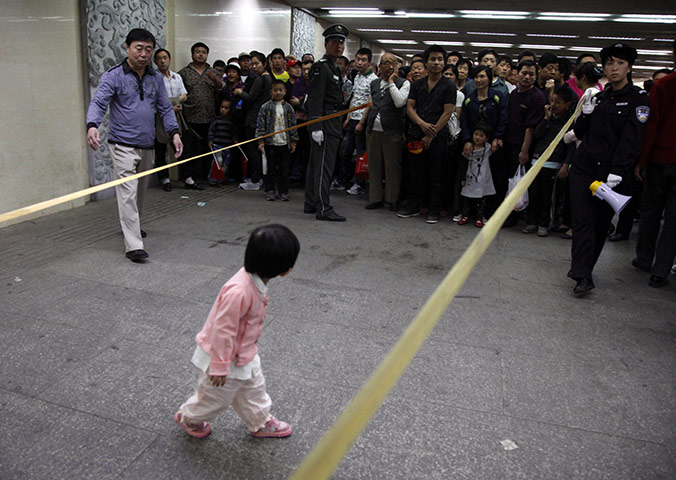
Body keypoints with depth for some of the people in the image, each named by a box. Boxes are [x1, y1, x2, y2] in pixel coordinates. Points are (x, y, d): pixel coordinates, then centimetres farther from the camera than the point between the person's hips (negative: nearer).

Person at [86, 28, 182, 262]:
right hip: (123, 145, -6)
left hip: (148, 146, 6)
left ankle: (131, 226, 40)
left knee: (140, 192, 18)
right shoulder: (113, 76, -6)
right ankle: (133, 245, -12)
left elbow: (165, 108, 13)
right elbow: (98, 103, -14)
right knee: (128, 193, -11)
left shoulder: (156, 78, 11)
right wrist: (92, 126, -33)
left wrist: (174, 132, -1)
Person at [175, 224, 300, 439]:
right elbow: (223, 329, -32)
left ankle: (261, 423, 47)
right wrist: (220, 366, -21)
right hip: (224, 355, -8)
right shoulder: (239, 292, -40)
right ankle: (188, 418, 46)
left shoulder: (256, 279, -10)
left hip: (244, 353, 8)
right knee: (217, 396, 18)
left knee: (253, 388, 24)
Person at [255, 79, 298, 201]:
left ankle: (283, 191, 14)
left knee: (284, 169, 5)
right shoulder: (265, 107, 0)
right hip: (270, 144, -2)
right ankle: (270, 191, 13)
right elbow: (260, 125, -1)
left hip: (285, 144, 2)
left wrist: (293, 142, 7)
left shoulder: (288, 108, 8)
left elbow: (293, 126, 11)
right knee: (269, 169, 3)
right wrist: (261, 142, -6)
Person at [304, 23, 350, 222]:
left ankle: (311, 204, 20)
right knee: (324, 166, -10)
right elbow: (315, 99, -18)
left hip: (332, 123, 10)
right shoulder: (321, 67, -10)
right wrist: (317, 127, -25)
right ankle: (323, 209, -8)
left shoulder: (334, 68, 21)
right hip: (325, 123, -10)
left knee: (315, 164, 13)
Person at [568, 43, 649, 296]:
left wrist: (616, 172, -22)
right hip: (583, 167, 3)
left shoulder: (638, 98, -3)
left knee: (601, 222, 6)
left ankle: (583, 269, 20)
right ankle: (583, 276, -6)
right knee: (583, 220, -5)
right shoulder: (599, 97, 13)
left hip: (611, 171, -3)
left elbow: (631, 140, -14)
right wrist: (585, 113, 4)